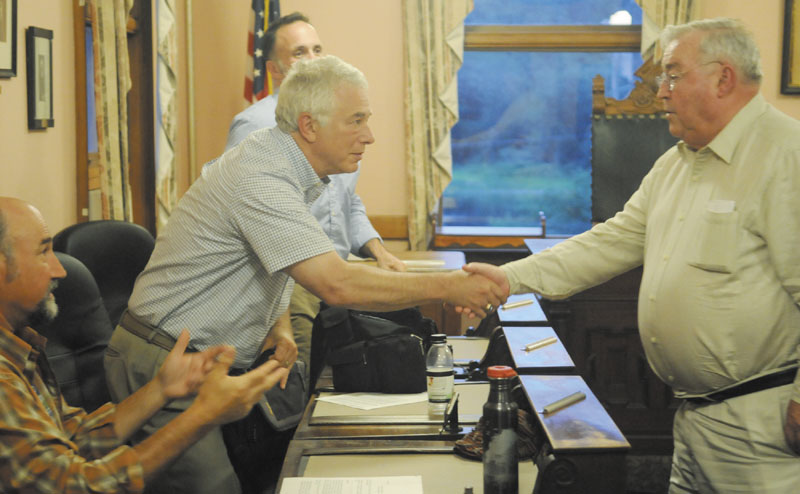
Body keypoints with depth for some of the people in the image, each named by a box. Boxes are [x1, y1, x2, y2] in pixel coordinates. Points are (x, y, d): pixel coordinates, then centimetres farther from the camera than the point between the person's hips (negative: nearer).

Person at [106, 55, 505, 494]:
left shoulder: (287, 169, 7)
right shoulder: (259, 178, -24)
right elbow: (337, 285, -32)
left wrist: (280, 329, 1)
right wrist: (446, 286, -27)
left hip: (212, 361, 9)